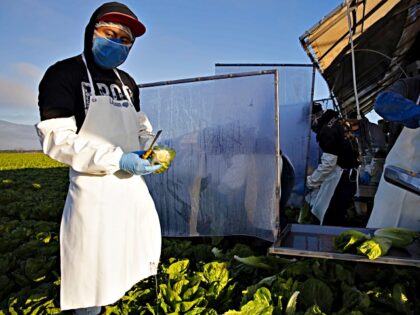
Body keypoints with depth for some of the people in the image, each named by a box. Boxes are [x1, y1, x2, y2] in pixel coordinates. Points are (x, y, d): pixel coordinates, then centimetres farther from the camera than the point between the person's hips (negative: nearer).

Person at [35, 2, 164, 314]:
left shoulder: (127, 82, 12)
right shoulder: (64, 74, -10)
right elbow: (56, 138, -18)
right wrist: (117, 159, -25)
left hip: (132, 181, 8)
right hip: (94, 186, -7)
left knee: (147, 235, 23)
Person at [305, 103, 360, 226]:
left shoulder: (327, 130, -20)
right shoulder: (333, 121, 8)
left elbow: (328, 163, -21)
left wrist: (310, 182, -12)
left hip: (341, 175, -9)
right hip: (348, 173, 10)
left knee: (330, 217, -3)